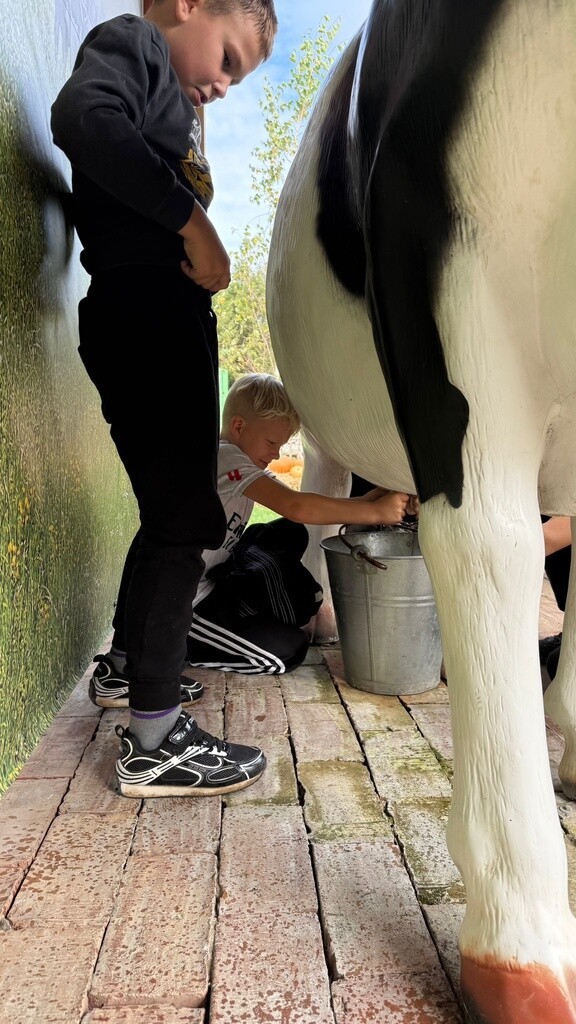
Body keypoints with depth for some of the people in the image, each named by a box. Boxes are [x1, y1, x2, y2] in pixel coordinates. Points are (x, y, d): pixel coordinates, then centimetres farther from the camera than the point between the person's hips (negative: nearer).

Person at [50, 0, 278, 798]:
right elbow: (83, 118, -23)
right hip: (144, 315, -10)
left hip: (162, 321, 10)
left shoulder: (165, 94, 27)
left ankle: (128, 664, 34)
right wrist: (193, 219, -21)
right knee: (185, 519, -10)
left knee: (171, 510, 17)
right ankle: (154, 740, -3)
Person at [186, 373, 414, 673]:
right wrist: (374, 512, -30)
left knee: (290, 535, 8)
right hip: (185, 607, -10)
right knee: (288, 650, -11)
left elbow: (294, 503, 2)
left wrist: (364, 501, -11)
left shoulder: (236, 459, 7)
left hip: (214, 576, 10)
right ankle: (186, 647, 2)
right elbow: (296, 507, -34)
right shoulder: (226, 458, -23)